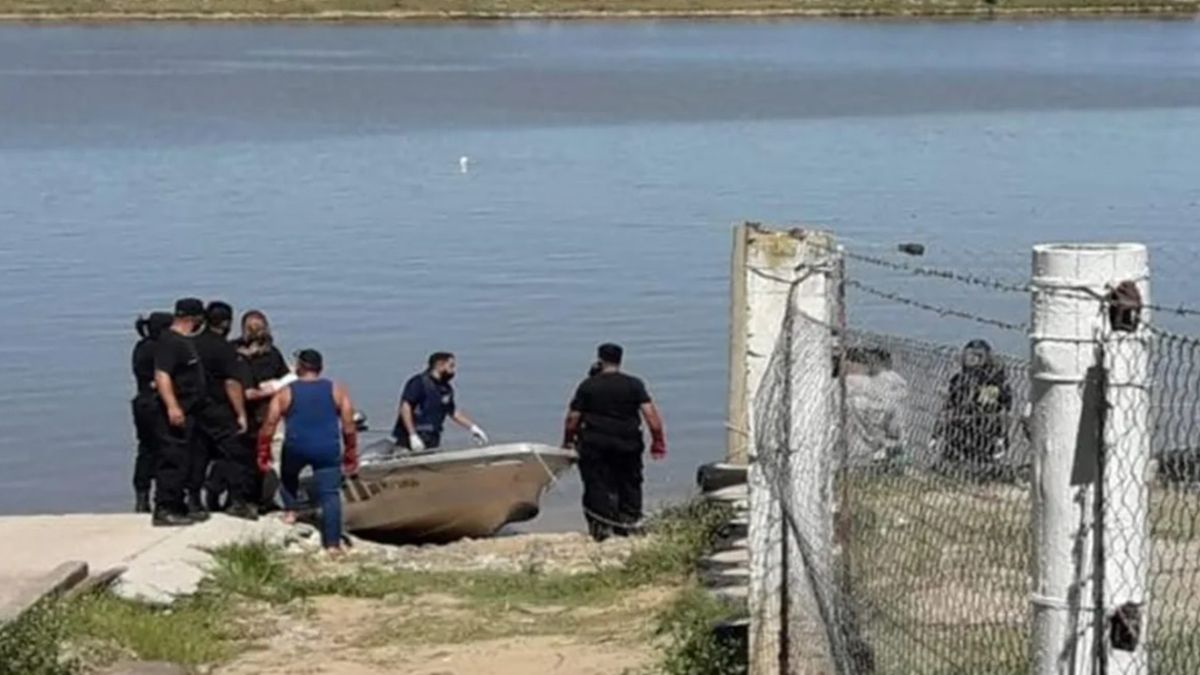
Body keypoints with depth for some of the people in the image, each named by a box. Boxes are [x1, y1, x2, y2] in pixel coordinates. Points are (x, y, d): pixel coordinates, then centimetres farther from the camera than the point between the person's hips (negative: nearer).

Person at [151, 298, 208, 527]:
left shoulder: (185, 341, 18)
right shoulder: (169, 341, -13)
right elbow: (161, 375, -22)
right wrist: (172, 406, -30)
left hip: (187, 414, 11)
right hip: (176, 414, -11)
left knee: (184, 463, 14)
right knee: (172, 462, -11)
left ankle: (178, 508, 20)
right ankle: (164, 510, -11)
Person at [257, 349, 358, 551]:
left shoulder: (285, 393, 7)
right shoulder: (337, 391, 10)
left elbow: (268, 426, 2)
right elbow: (349, 428, 6)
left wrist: (263, 456, 10)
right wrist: (351, 457, 13)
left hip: (296, 447, 0)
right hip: (327, 450, 0)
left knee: (288, 477, 32)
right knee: (330, 495, 0)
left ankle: (290, 511, 22)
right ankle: (333, 544, -8)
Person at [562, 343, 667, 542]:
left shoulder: (588, 386, -1)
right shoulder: (634, 385, 0)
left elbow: (573, 417, -1)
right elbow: (651, 413, -8)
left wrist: (568, 441, 13)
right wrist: (658, 440, -1)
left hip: (595, 445, -1)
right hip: (628, 445, 1)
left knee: (597, 486, 5)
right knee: (629, 484, 15)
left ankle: (602, 527, -1)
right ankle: (629, 522, 16)